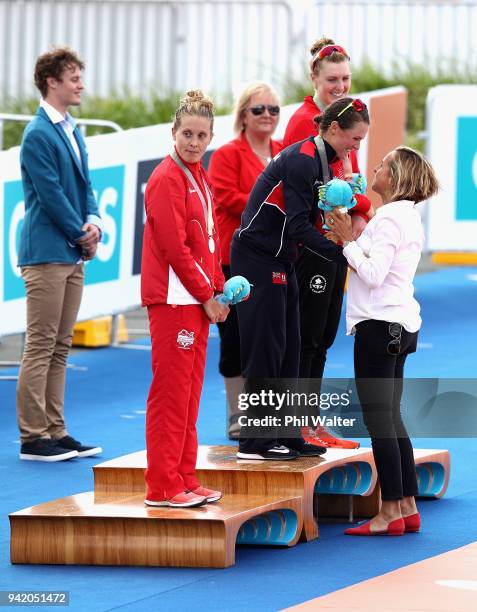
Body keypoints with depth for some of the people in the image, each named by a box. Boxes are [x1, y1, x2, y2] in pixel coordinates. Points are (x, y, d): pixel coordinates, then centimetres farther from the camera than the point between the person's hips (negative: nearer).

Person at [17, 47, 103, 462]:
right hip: (46, 252, -9)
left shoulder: (72, 132, 15)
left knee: (59, 348, 10)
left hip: (72, 254, 9)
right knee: (41, 346, -7)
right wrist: (81, 234, -8)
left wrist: (93, 222, -1)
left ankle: (55, 431, 14)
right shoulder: (38, 135, -13)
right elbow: (51, 194, -15)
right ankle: (33, 437, -5)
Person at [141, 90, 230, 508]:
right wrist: (207, 294, -13)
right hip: (173, 297, -9)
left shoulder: (199, 176, 15)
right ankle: (163, 486, -4)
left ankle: (184, 479, 17)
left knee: (189, 391, 12)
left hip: (199, 298, 9)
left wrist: (218, 289, 9)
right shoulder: (167, 179, -13)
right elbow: (175, 246, -17)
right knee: (171, 391, -7)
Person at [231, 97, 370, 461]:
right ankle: (255, 442, -2)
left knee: (288, 349, 11)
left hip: (280, 262, 10)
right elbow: (298, 226, -23)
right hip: (257, 259, -10)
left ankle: (284, 436, 16)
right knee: (265, 349, -7)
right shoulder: (302, 161, -19)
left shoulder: (321, 162, 11)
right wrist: (343, 255, -23)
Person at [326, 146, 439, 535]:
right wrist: (353, 237, 9)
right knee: (391, 417, 13)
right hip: (400, 324, 10)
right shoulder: (409, 216, 15)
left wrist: (348, 240, -12)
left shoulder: (389, 217, -16)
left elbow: (372, 273, -22)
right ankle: (408, 507, 14)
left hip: (380, 324, -10)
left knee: (378, 419, -7)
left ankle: (391, 512, -6)